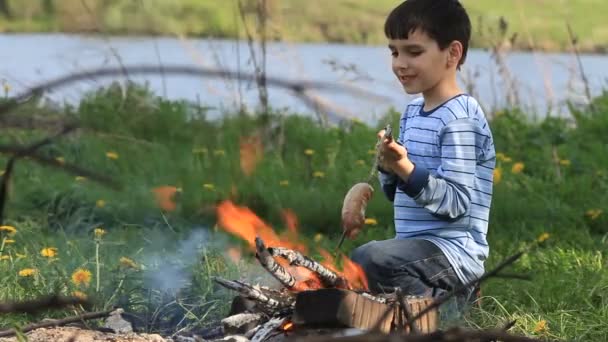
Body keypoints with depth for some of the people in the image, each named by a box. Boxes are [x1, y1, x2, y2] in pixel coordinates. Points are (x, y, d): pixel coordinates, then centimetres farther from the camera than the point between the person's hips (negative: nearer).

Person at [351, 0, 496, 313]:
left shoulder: (460, 118, -13)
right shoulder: (411, 113, 12)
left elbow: (456, 203, -19)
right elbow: (398, 194, 18)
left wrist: (407, 170, -29)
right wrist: (389, 168, -3)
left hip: (452, 250, -10)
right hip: (417, 246, 10)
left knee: (367, 260, -32)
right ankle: (446, 297, 11)